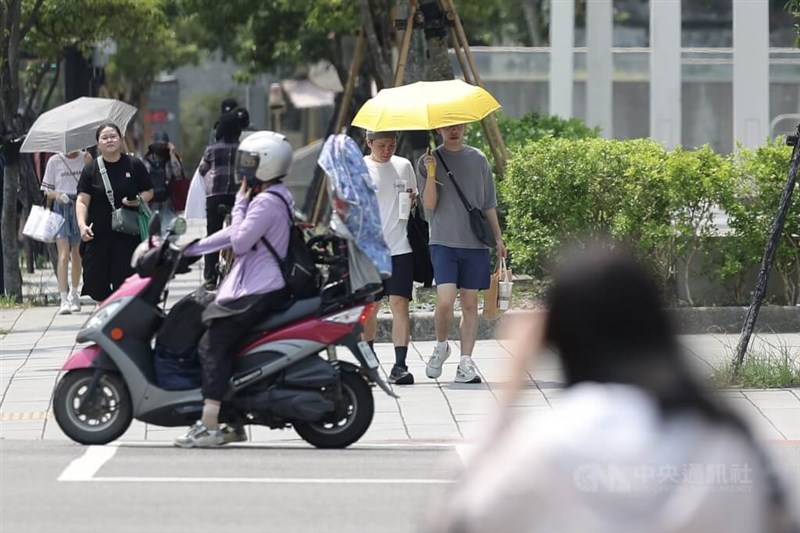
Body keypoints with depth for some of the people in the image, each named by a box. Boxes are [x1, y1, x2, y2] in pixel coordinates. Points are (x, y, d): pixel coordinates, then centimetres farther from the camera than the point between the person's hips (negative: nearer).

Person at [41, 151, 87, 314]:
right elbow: (47, 190, 7)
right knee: (63, 254, -12)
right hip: (61, 208, -2)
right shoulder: (54, 161, 2)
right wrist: (57, 194, -16)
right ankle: (64, 300, -17)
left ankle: (74, 295, 29)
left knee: (77, 254, 11)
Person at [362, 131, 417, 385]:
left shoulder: (404, 166, 9)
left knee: (399, 303, -9)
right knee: (369, 306, 7)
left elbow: (415, 200, 21)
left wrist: (413, 200, -1)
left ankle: (400, 365, -14)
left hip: (400, 247, 1)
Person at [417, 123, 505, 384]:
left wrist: (498, 238, 11)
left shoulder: (478, 159, 10)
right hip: (443, 242, -3)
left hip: (475, 243, 3)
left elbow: (489, 204, 15)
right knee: (445, 301, -15)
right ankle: (441, 346, 10)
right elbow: (430, 204, -5)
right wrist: (431, 174, -18)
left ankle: (466, 363, 3)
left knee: (470, 303, 2)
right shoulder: (429, 161, 3)